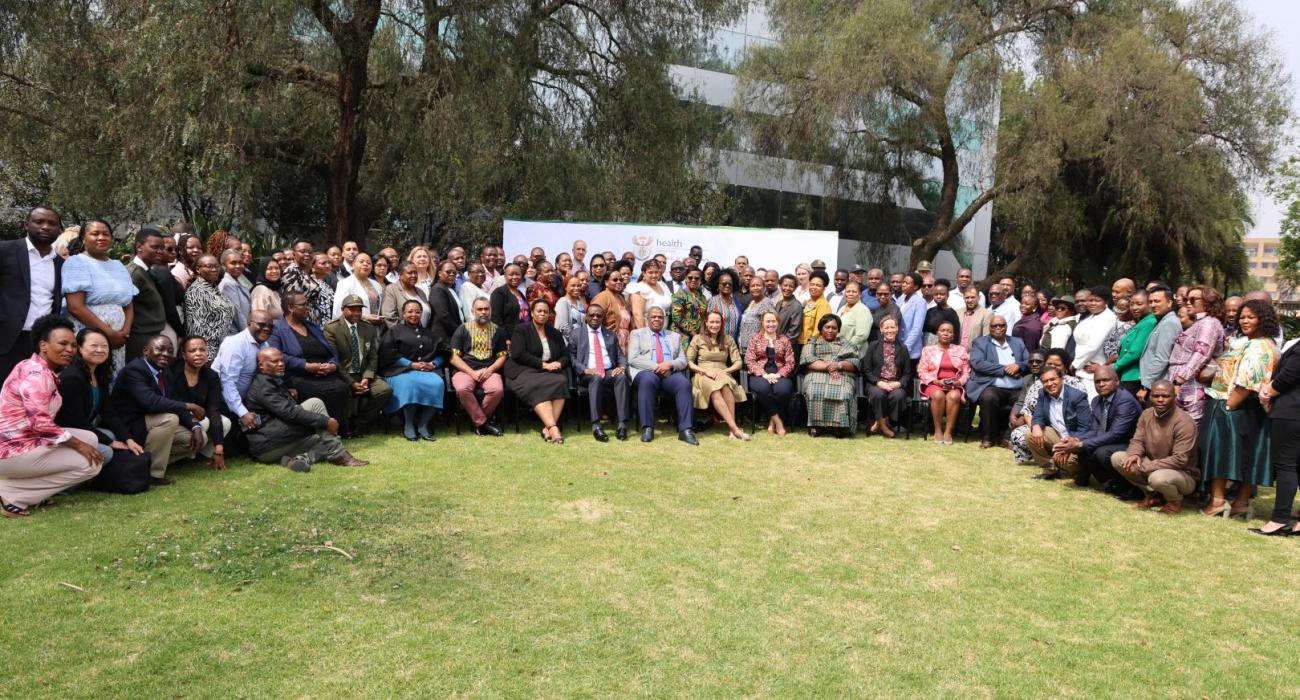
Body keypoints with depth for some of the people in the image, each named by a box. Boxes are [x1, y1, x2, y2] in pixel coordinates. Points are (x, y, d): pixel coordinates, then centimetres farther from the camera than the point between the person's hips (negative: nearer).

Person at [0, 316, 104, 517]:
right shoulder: (36, 373, -18)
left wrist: (82, 442, 2)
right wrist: (78, 445, -15)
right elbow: (40, 423, -25)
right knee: (91, 463, -10)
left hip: (27, 440, 9)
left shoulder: (47, 372, 12)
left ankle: (33, 486, 5)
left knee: (91, 439, 9)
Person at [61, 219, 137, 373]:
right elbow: (75, 307, -12)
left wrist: (125, 332, -6)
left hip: (117, 340, 5)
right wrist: (110, 333, -14)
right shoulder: (76, 263, -2)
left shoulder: (118, 266, 16)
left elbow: (128, 305, 14)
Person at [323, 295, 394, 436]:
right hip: (342, 376, -5)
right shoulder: (331, 328, -4)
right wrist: (351, 383, -17)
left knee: (386, 390, -20)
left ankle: (359, 425, -4)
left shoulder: (369, 329, 12)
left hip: (363, 375, 5)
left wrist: (366, 378, -9)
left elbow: (373, 357, 10)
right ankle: (346, 427, -6)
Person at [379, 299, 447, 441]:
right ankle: (408, 426, -23)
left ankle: (423, 425, -23)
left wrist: (433, 364, -4)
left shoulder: (429, 332, 23)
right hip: (401, 370, -3)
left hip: (428, 370, 3)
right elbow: (389, 355, 1)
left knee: (437, 384, -31)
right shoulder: (395, 331, 14)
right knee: (410, 384, -37)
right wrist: (412, 364, -10)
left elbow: (441, 353, 18)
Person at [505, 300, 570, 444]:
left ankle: (547, 428, -36)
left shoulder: (554, 333, 22)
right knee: (538, 387, -36)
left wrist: (558, 364, -6)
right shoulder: (521, 330, 7)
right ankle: (553, 428, -47)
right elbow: (518, 355, -7)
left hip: (550, 372, 4)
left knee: (561, 382, -30)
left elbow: (566, 356, 19)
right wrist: (544, 364, -13)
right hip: (524, 372, -4)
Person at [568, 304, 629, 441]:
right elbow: (571, 357, 4)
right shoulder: (576, 333, 13)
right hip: (587, 374, -2)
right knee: (596, 378, -38)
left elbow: (621, 356, 17)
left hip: (610, 372, 3)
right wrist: (584, 369, -14)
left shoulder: (610, 335, 23)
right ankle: (596, 425, -42)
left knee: (622, 376, -32)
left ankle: (622, 424, -37)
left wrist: (622, 367, -6)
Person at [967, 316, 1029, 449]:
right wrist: (1004, 369, -9)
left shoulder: (1017, 342, 24)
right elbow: (978, 363, -6)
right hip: (991, 386, -4)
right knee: (989, 398, -35)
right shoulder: (980, 342, 10)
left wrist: (1018, 366, -8)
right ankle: (989, 437, -14)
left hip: (1017, 389, 4)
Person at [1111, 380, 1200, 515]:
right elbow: (1137, 441, 3)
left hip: (1183, 475, -7)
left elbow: (1180, 459, -28)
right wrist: (1135, 455, -24)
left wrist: (1143, 467, -28)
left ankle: (1175, 501, -3)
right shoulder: (1146, 414, -2)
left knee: (1158, 477, -40)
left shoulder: (1184, 422, -23)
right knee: (1117, 458, -11)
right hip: (1152, 468, 7)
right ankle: (1153, 495, 4)